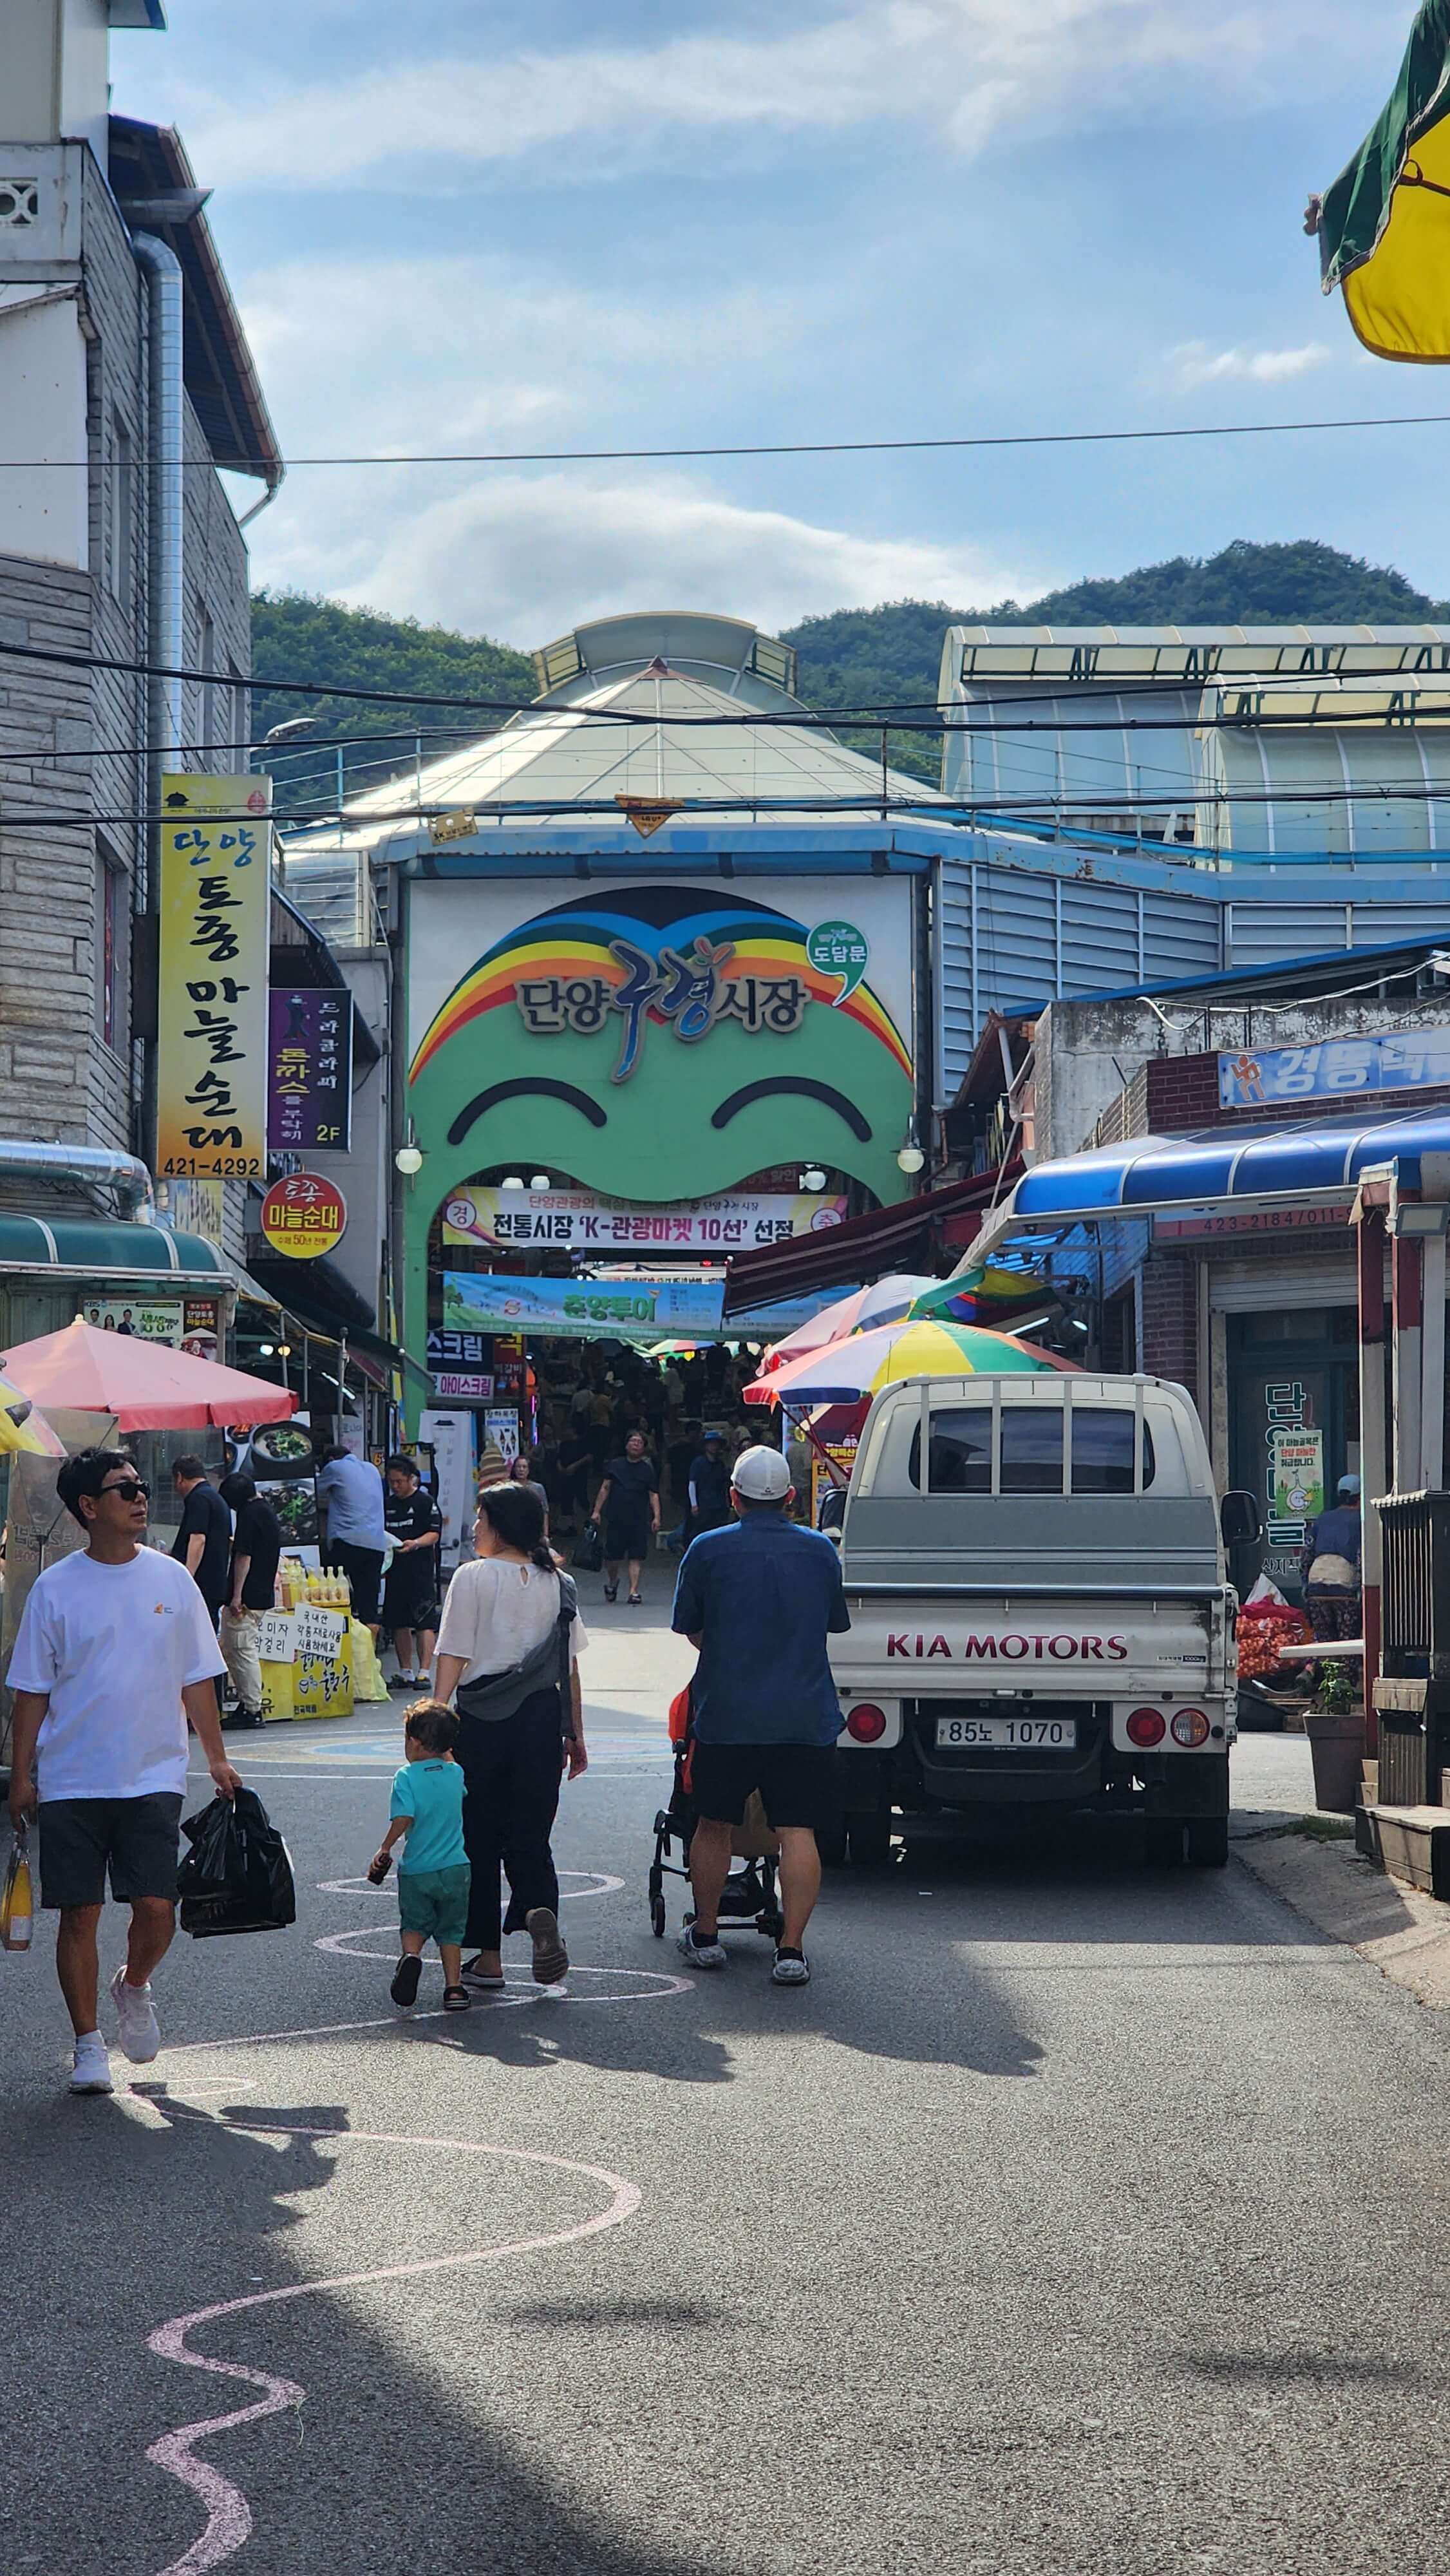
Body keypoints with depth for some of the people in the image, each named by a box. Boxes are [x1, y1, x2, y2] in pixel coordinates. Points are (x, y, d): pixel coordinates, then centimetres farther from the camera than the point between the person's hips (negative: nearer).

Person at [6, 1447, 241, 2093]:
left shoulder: (171, 1579, 4)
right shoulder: (55, 1589, -1)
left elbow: (196, 1681, 10)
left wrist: (217, 1759, 7)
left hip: (152, 1779, 1)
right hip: (71, 1784, -1)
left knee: (156, 1908, -6)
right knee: (79, 1913, 1)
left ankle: (133, 1987, 25)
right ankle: (88, 2045, 14)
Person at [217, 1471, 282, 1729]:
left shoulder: (249, 1514, -14)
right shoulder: (268, 1511, 15)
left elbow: (244, 1556, -18)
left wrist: (237, 1595, -19)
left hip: (247, 1597, -10)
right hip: (264, 1595, 10)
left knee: (242, 1650, -5)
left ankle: (251, 1710, -4)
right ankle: (248, 1705, 16)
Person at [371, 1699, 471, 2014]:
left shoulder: (406, 1776, -11)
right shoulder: (456, 1773, 2)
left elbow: (403, 1819, -21)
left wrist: (384, 1849, -11)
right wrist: (444, 1748, 29)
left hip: (417, 1870, -3)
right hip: (455, 1868, 3)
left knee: (414, 1925, 16)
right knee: (450, 1931, 14)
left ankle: (411, 1954, -13)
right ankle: (453, 1986, 5)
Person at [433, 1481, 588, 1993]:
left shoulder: (473, 1577, -6)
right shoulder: (557, 1582, 7)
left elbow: (453, 1657, -10)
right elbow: (570, 1665, 9)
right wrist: (575, 1735, 15)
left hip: (482, 1719, -3)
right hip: (541, 1716, 3)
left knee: (479, 1836, 8)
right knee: (530, 1834, 10)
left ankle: (486, 1957, 11)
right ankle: (540, 1912, -20)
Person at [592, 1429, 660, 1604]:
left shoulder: (647, 1470, 7)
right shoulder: (615, 1465, 9)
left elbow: (654, 1495, 4)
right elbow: (605, 1489, 11)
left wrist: (656, 1517, -7)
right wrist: (597, 1511, 5)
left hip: (639, 1520, -1)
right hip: (615, 1518, 1)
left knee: (636, 1556, -6)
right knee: (612, 1555, 3)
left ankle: (634, 1590, -6)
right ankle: (612, 1582, 30)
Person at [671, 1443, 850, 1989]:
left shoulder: (709, 1550, -2)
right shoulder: (820, 1550, 5)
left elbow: (689, 1630, 8)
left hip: (727, 1713, -1)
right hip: (806, 1714, 1)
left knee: (714, 1824, 14)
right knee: (797, 1830, 0)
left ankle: (706, 1934, 24)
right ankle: (791, 1948, -6)